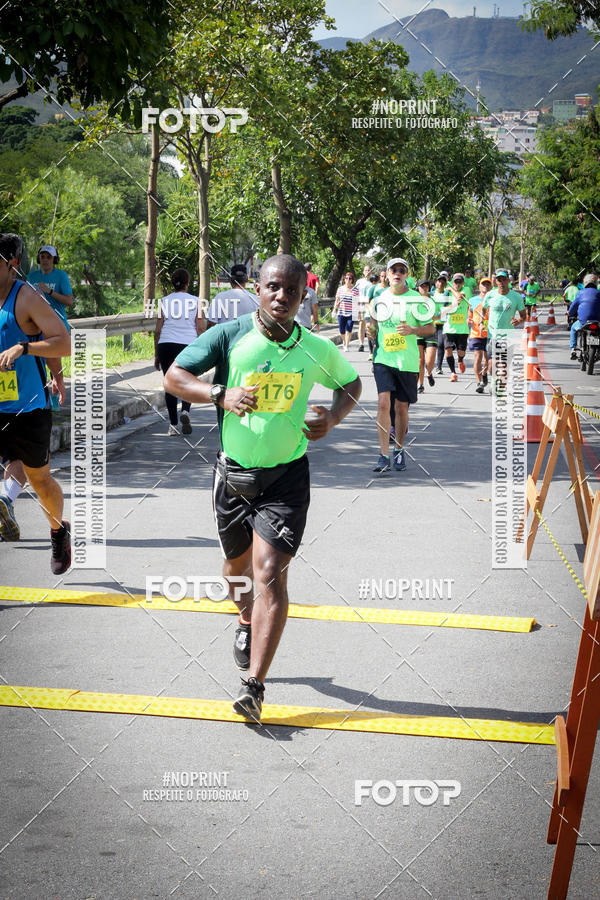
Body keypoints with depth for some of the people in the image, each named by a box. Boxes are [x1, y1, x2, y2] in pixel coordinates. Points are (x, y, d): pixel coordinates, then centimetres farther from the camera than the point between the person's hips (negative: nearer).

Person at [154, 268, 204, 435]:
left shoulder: (165, 301, 4)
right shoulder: (195, 301, 2)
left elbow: (158, 330, 4)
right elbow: (201, 328, -2)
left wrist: (156, 354, 11)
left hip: (166, 346, 1)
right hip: (188, 346, -1)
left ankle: (173, 425, 6)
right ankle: (185, 411, -12)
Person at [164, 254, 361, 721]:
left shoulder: (317, 350, -4)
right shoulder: (229, 336, -9)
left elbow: (351, 383, 15)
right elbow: (174, 375, -7)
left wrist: (334, 417, -5)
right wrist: (221, 394, -23)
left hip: (286, 476, -2)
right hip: (234, 472, 2)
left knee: (270, 574, -14)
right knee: (237, 564, 21)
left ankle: (254, 685, -13)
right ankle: (248, 622, 55)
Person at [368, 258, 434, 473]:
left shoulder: (416, 300, -1)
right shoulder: (380, 299, 8)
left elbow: (430, 328, 1)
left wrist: (412, 330, -17)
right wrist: (371, 331, 1)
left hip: (407, 361, -1)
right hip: (383, 359, 1)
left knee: (401, 407, 7)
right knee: (383, 403, -14)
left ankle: (399, 450, 28)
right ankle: (384, 456, -13)